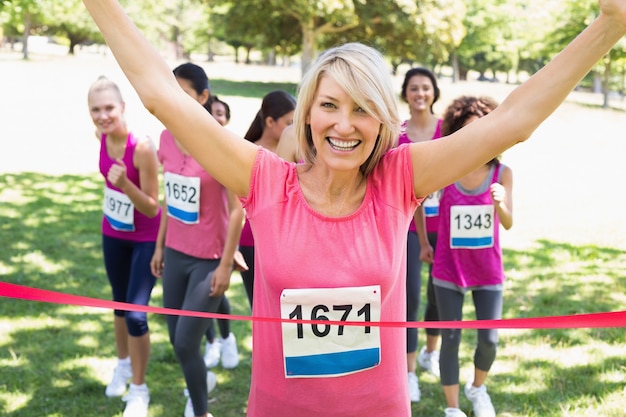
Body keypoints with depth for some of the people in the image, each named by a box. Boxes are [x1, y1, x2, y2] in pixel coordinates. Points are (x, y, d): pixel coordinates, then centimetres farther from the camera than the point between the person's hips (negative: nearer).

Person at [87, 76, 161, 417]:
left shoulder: (142, 148, -31)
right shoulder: (101, 137, -14)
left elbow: (152, 208, -25)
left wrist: (125, 184, -40)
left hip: (146, 239, -6)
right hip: (113, 234, 6)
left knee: (136, 314, -8)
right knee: (120, 303, 21)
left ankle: (139, 390, 11)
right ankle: (123, 364, 45)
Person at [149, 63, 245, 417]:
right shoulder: (168, 138, 0)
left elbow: (237, 210, -16)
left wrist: (226, 264, -15)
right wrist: (160, 246, 14)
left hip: (209, 258, -6)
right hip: (176, 253, 6)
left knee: (186, 342, -5)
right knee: (177, 337, 15)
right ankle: (203, 381, 46)